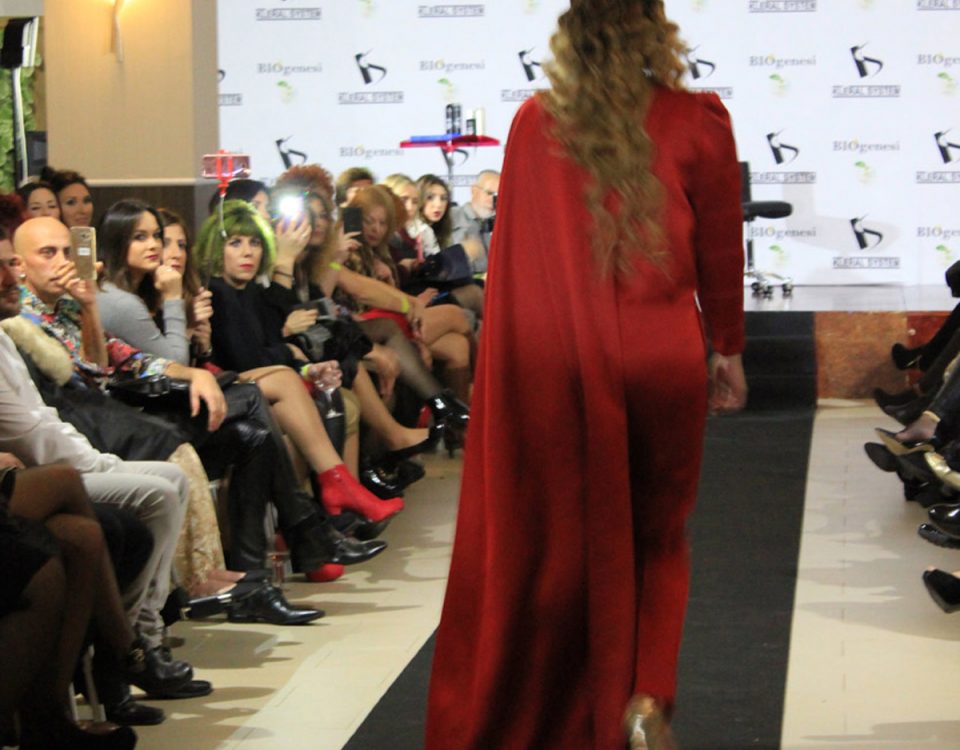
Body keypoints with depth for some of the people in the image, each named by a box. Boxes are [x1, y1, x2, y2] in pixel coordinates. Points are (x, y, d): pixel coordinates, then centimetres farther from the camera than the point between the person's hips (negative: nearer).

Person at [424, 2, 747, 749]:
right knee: (656, 538, 18)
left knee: (561, 543, 14)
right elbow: (721, 249, 5)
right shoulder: (696, 122, -2)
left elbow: (514, 253, 4)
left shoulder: (535, 124, 0)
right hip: (661, 359, 0)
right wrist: (727, 350, 18)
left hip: (555, 364, 0)